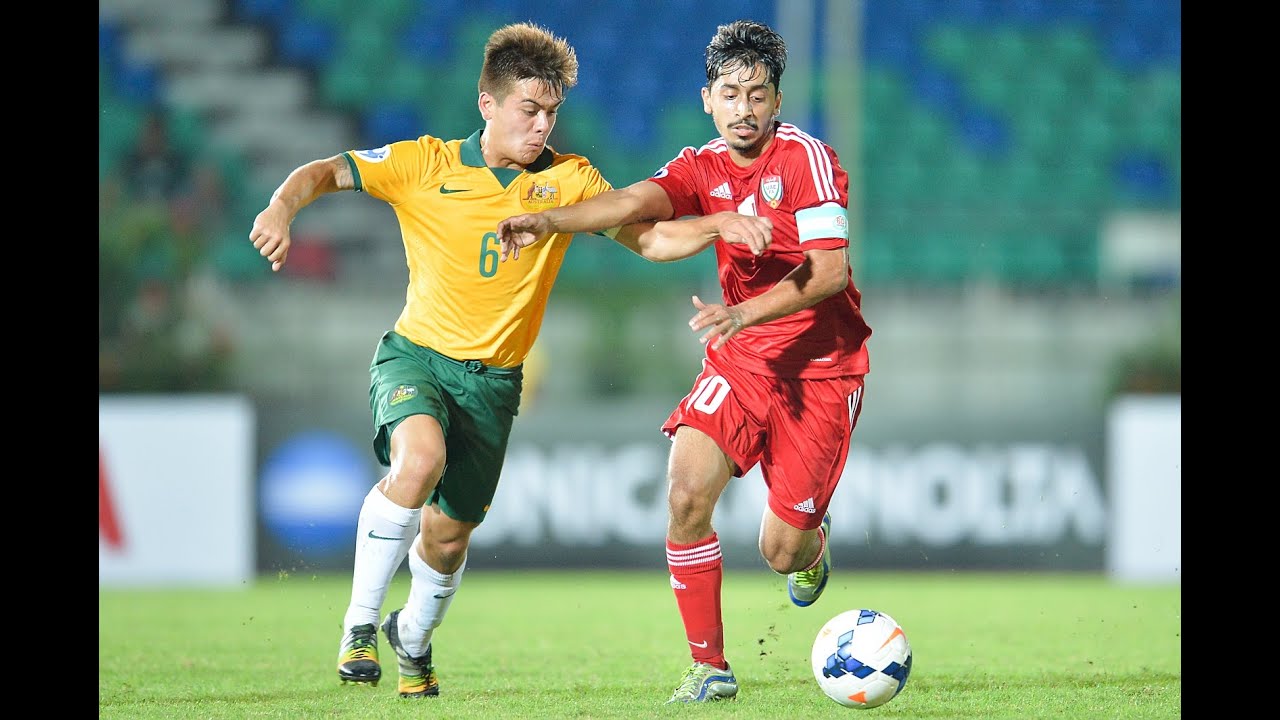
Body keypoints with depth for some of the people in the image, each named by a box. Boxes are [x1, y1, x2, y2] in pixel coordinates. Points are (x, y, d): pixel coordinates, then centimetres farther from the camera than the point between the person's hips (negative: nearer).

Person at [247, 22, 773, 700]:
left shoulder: (569, 180, 1)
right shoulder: (428, 164, -5)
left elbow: (650, 238, 3)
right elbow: (326, 172, -7)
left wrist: (719, 223, -15)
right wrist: (282, 209, -28)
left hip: (493, 380, 3)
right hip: (417, 355, -3)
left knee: (448, 534, 10)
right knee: (420, 460, -34)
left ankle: (414, 638, 45)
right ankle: (359, 624, -19)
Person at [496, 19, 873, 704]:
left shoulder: (806, 157, -12)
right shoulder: (702, 169, 3)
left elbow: (829, 269, -19)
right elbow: (636, 201, -15)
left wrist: (745, 313, -31)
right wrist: (549, 219, -33)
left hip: (819, 369, -4)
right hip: (741, 362, 4)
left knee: (782, 552, -3)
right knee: (686, 492, -19)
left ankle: (814, 543, 38)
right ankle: (708, 667, -7)